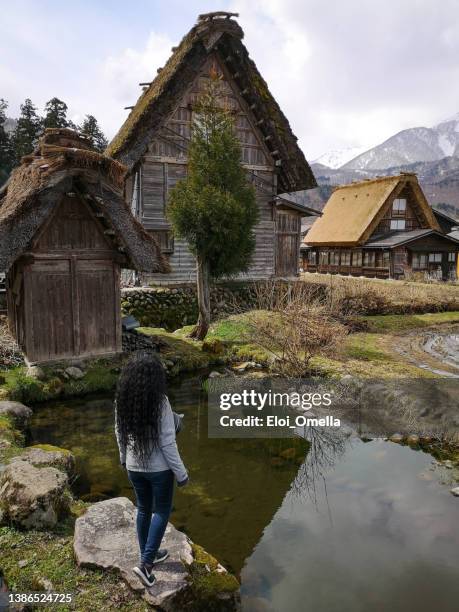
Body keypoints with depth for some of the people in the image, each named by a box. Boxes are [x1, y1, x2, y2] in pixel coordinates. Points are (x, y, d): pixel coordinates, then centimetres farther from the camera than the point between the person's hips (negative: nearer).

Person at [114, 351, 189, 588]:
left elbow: (120, 434, 5)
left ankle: (149, 554, 39)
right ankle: (145, 563, 11)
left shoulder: (122, 400, -8)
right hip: (159, 468, -5)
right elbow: (167, 443, -20)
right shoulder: (160, 401, -24)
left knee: (143, 509, 23)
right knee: (161, 511, 15)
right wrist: (181, 473, -9)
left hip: (134, 466, 5)